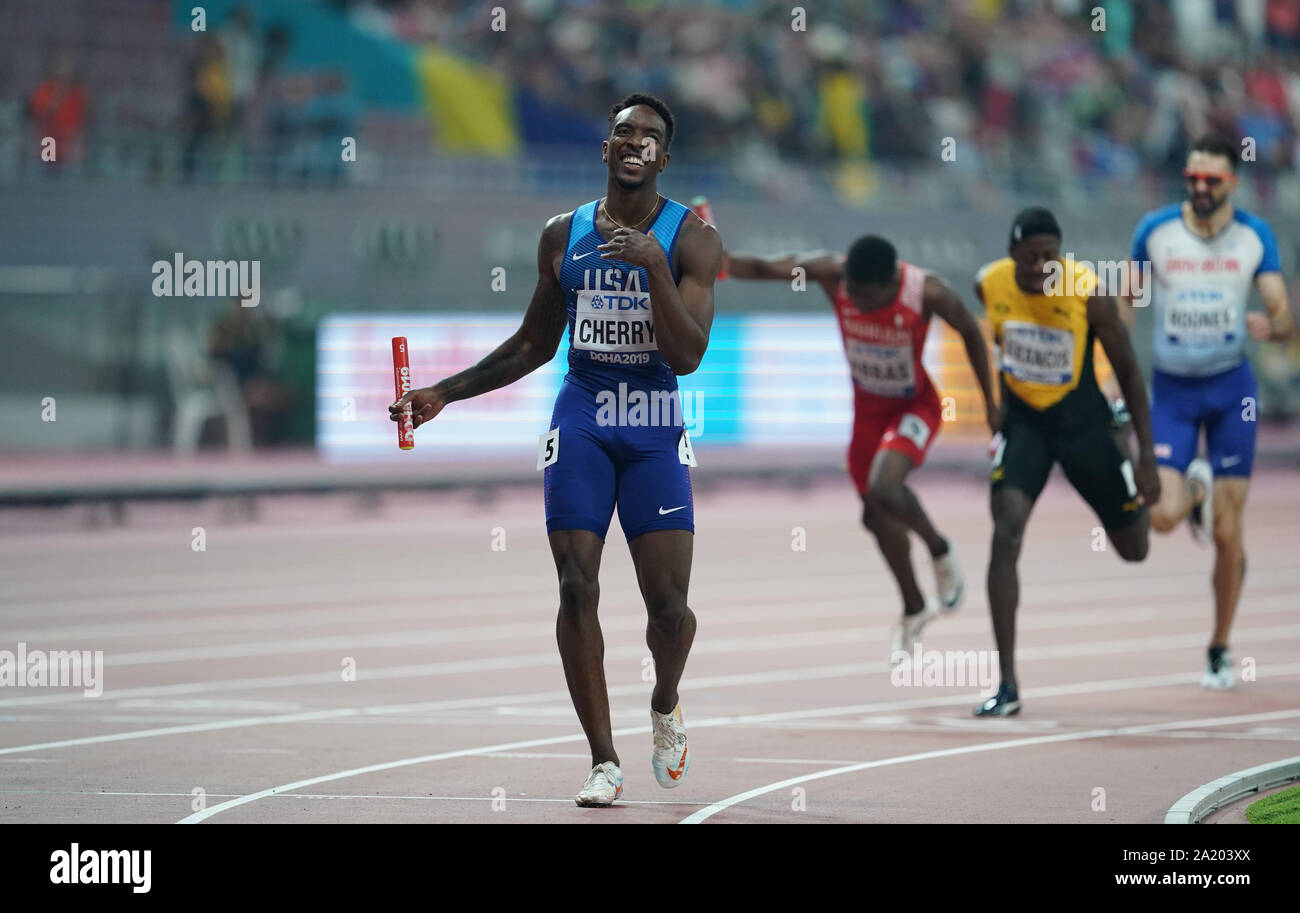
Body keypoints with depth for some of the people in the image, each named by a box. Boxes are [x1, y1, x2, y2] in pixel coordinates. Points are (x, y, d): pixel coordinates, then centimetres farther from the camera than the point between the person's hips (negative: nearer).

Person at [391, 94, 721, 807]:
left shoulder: (690, 239, -3)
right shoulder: (563, 235, 7)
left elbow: (688, 356, -13)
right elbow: (533, 345, 17)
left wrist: (655, 265, -24)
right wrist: (444, 393, 12)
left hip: (655, 427, -2)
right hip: (579, 421, 2)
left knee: (668, 601, -6)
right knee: (577, 589, -8)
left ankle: (665, 709, 27)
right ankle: (604, 761, -2)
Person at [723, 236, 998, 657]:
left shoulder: (928, 292, -30)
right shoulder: (831, 274, -25)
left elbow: (970, 331, -11)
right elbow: (766, 268, -35)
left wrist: (990, 404, -5)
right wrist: (723, 262, -58)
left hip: (915, 406, -5)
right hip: (868, 408, 5)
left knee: (884, 488, -29)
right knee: (877, 516, 14)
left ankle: (940, 551, 1)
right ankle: (914, 610, 37)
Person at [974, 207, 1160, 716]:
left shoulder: (1088, 292, -23)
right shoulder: (990, 285, -16)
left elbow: (1128, 372, -13)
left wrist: (1147, 458, -13)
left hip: (1082, 420, -1)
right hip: (1022, 420, 1)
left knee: (1134, 549, 12)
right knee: (1006, 535, -21)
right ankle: (1007, 685, -19)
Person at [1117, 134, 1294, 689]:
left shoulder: (1255, 236, -3)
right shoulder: (1155, 231, -4)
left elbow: (1285, 318, -4)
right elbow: (1128, 302, 8)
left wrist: (1272, 326, -28)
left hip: (1231, 389, 0)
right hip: (1171, 390, 0)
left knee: (1227, 534, -2)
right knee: (1164, 516, -17)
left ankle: (1220, 651, 15)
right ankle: (1195, 489, 22)